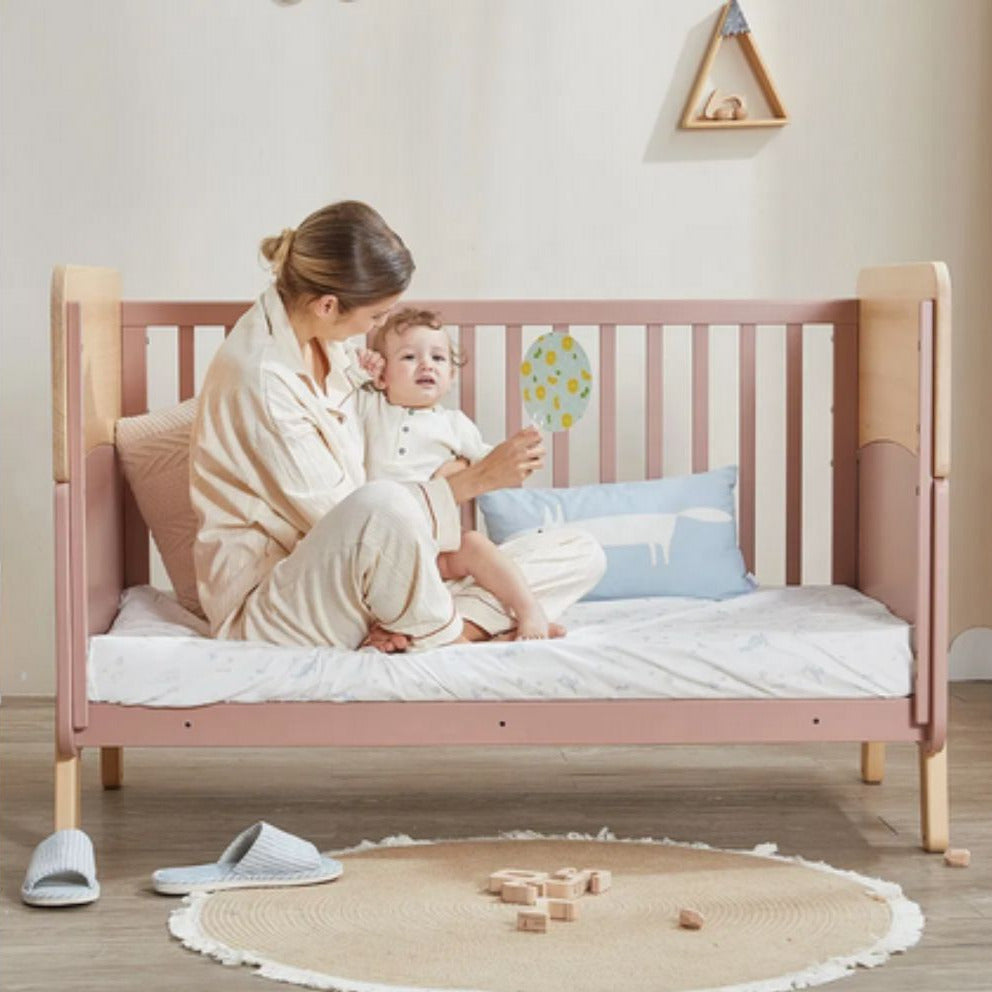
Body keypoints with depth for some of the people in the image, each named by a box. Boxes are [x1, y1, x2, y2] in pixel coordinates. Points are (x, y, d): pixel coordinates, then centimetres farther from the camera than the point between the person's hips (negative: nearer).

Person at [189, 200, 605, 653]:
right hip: (267, 608, -9)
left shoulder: (319, 340, 8)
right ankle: (438, 632, -16)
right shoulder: (258, 375, -19)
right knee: (383, 506, -43)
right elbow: (350, 512, -19)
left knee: (582, 555, 0)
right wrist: (478, 479, -14)